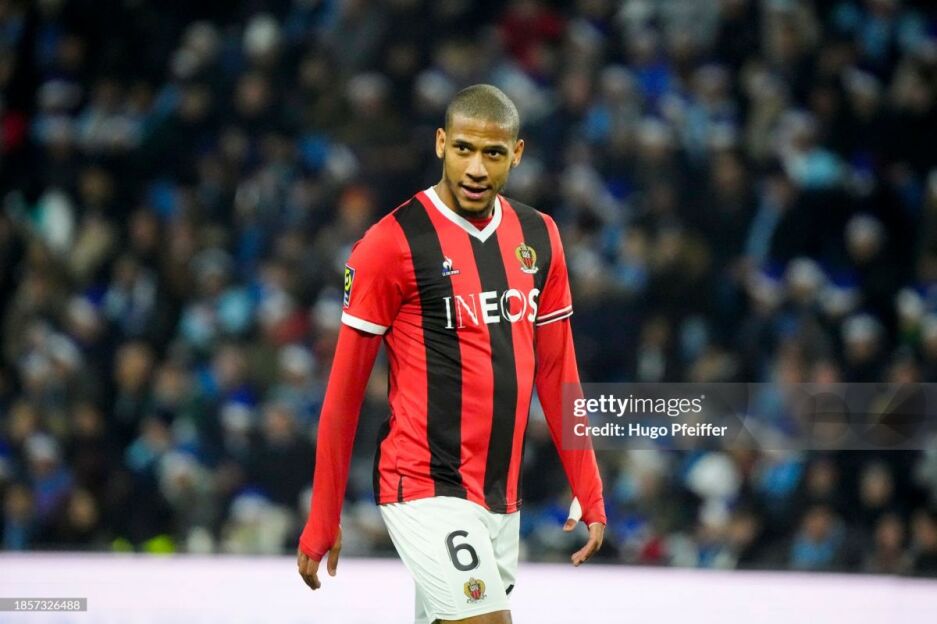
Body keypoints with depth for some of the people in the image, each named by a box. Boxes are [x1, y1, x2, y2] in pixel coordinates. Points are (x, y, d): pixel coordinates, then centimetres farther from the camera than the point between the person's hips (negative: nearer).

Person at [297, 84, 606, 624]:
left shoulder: (539, 237, 8)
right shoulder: (392, 244, -9)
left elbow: (556, 372, 15)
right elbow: (345, 391, -5)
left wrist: (589, 494, 12)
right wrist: (323, 522, -4)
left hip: (502, 498, 6)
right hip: (426, 491, -6)